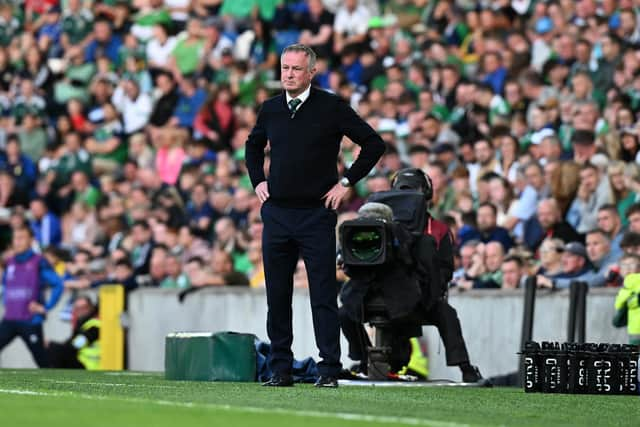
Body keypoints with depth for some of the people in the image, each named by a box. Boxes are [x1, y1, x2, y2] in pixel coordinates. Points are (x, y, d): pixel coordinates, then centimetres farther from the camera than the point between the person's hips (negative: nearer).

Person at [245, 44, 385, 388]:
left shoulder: (330, 107, -5)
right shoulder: (271, 109, 9)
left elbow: (373, 144, -1)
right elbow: (253, 145, 29)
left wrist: (347, 182, -3)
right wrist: (257, 180, 16)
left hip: (316, 214, -4)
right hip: (276, 213, 4)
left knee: (323, 295, -5)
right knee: (277, 295, 6)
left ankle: (329, 370, -4)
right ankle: (280, 369, 12)